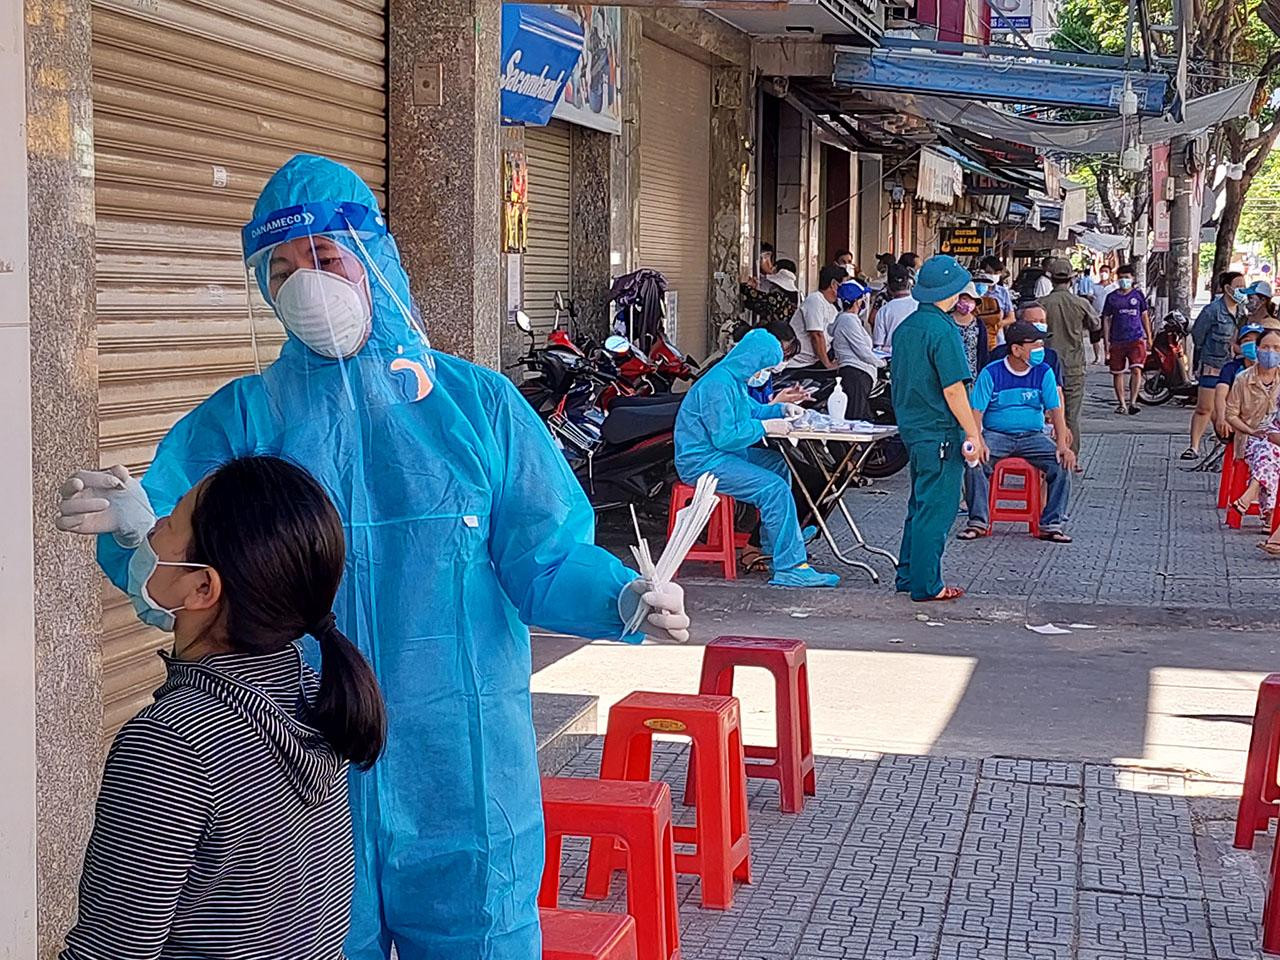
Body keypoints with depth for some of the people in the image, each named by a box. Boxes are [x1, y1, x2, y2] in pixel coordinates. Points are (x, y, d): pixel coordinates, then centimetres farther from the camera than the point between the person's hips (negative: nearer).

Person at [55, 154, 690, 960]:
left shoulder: (478, 403, 1)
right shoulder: (244, 419, 2)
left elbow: (544, 558, -1)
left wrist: (623, 598, -21)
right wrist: (134, 528, -28)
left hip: (461, 769, 0)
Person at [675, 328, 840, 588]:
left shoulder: (735, 379, 12)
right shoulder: (718, 384, -22)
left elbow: (751, 410, 30)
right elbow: (724, 437, -26)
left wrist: (782, 409, 13)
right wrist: (766, 426, -20)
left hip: (719, 454, 12)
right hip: (703, 462, -12)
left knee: (778, 464, 23)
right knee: (774, 488, -23)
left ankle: (773, 545, 26)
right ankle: (790, 568, -23)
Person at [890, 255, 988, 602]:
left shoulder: (907, 326, 9)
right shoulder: (942, 329, -17)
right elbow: (953, 389, -19)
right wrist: (973, 433, -14)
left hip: (912, 428, 9)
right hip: (940, 432, -9)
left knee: (920, 505, 18)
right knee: (936, 509, -2)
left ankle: (908, 576, 24)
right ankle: (926, 585, 2)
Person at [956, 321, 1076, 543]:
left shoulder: (1044, 372, 2)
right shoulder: (991, 373, -5)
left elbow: (1055, 409, -2)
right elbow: (976, 411, -8)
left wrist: (1062, 445, -17)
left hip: (1032, 436, 2)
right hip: (996, 435, -2)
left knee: (1063, 464, -22)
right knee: (975, 462, -30)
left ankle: (1051, 525, -11)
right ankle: (978, 521, -16)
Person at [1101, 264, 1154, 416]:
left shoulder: (1138, 294, 7)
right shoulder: (1112, 297, 5)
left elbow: (1144, 316, 15)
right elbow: (1106, 319, 7)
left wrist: (1148, 337, 13)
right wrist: (1106, 341, 2)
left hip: (1136, 338, -1)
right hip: (1117, 340, 1)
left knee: (1136, 370, -16)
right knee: (1117, 373, 6)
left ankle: (1132, 402, -17)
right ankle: (1122, 404, 17)